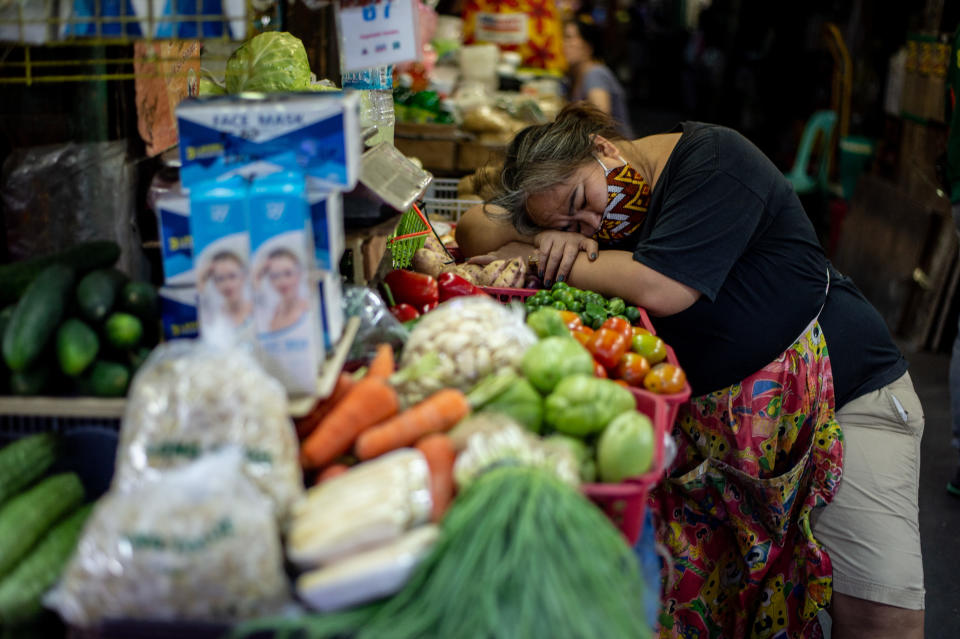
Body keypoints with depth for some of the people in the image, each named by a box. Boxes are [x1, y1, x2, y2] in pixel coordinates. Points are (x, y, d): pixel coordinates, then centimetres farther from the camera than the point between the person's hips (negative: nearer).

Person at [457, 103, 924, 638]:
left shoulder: (712, 159, -15)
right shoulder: (585, 206, 5)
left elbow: (661, 289, -24)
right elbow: (473, 231, 6)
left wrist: (547, 259, -12)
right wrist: (549, 237, -13)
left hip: (841, 389, -5)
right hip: (708, 413, 6)